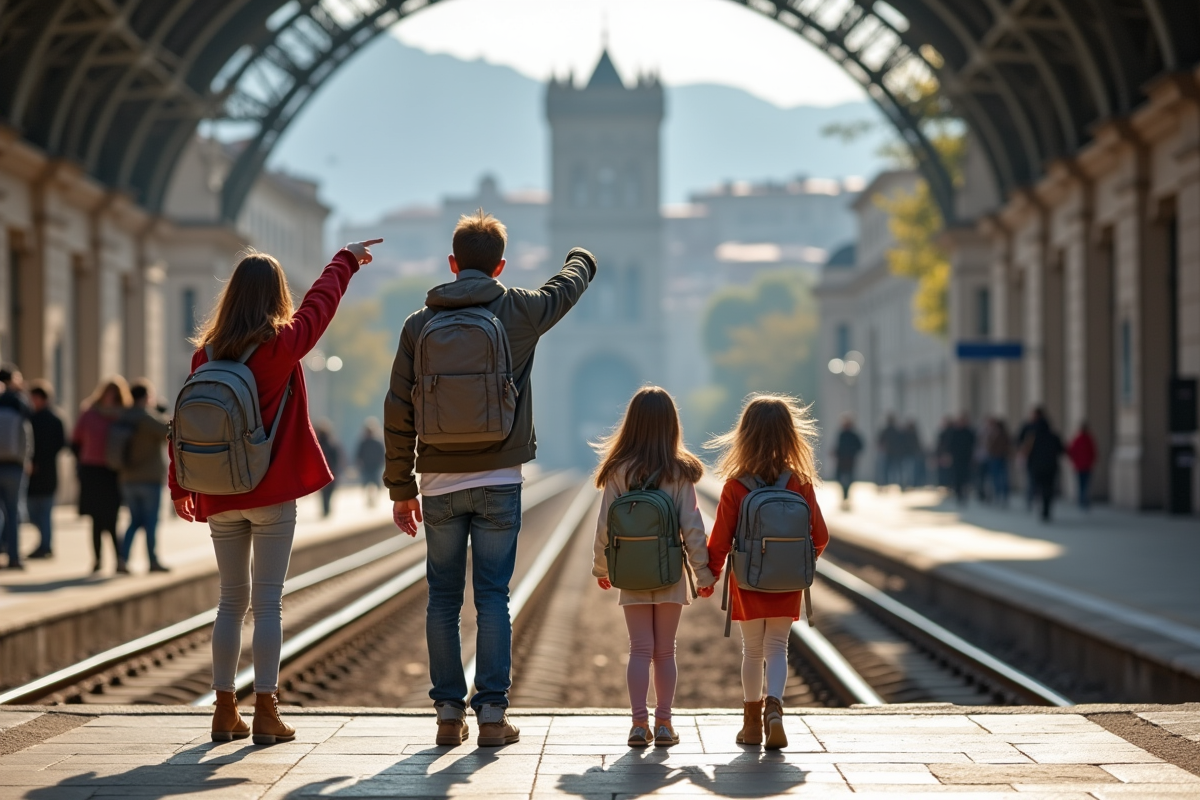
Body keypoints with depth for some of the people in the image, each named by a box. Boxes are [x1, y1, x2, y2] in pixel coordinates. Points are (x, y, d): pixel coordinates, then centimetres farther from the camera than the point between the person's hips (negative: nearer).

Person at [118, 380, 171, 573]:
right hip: (150, 477, -6)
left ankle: (123, 556, 0)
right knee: (151, 521, 1)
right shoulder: (148, 417, -14)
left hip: (128, 479, 6)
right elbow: (170, 432, -21)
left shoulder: (124, 418, 8)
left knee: (136, 520, 12)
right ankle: (153, 561, 4)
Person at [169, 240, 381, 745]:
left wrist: (180, 485, 15)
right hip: (272, 495, -4)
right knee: (268, 603, -1)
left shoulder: (205, 353, 1)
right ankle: (265, 712, -2)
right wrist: (348, 258, 21)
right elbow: (320, 302, 5)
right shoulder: (282, 344, -9)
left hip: (219, 499, 4)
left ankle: (225, 709, 13)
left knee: (232, 601, 12)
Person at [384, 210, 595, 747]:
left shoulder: (419, 324, 0)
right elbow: (569, 285, 19)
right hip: (498, 481, -1)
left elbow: (398, 413, 1)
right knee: (493, 598, 2)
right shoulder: (518, 312, -2)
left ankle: (449, 713, 9)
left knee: (443, 599, 8)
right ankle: (492, 713, 1)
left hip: (439, 484, 1)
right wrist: (582, 258, 43)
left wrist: (401, 487, 9)